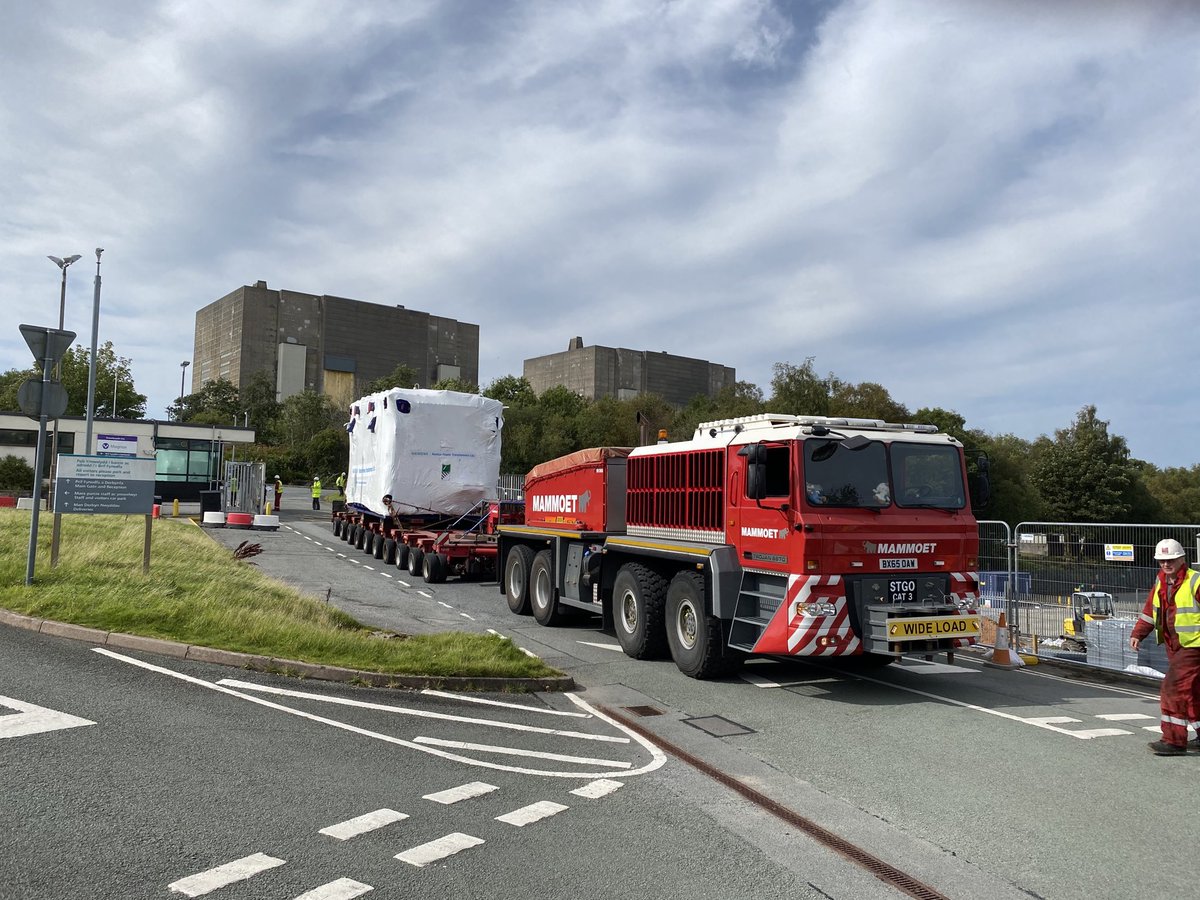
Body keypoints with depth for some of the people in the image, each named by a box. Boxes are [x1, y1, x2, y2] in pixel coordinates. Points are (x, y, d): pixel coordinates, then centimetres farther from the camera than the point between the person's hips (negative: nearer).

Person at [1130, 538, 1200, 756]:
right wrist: (1138, 634, 7)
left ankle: (1174, 741, -4)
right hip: (1173, 646, 8)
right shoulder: (1160, 582, 10)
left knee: (1174, 689, -10)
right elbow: (1150, 611, 16)